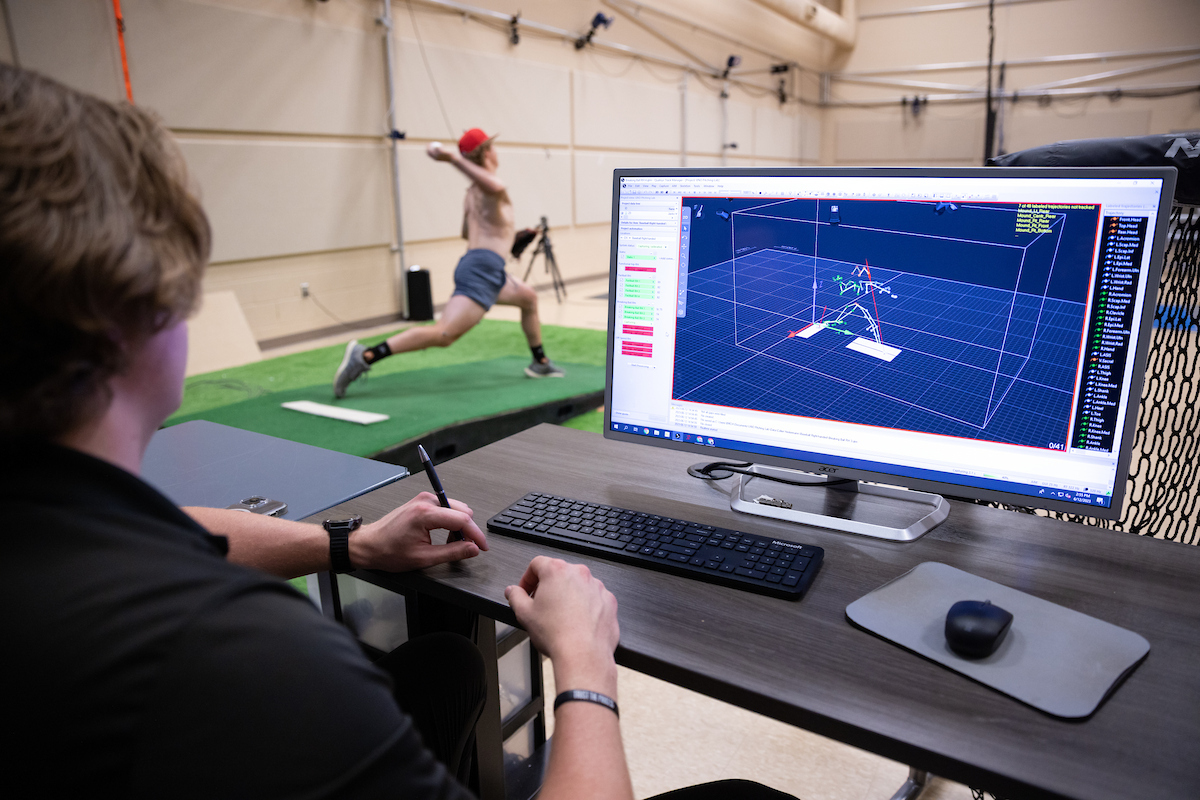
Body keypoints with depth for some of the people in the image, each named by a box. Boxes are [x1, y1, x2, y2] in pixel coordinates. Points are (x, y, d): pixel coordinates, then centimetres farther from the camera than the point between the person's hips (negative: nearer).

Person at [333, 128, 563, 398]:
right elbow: (495, 187, -34)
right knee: (444, 333, -21)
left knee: (528, 298, 28)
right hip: (483, 267, -10)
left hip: (476, 264, 10)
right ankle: (364, 356, -28)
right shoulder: (491, 188, -6)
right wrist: (453, 158, -35)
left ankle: (540, 363, 38)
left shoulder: (471, 193, 21)